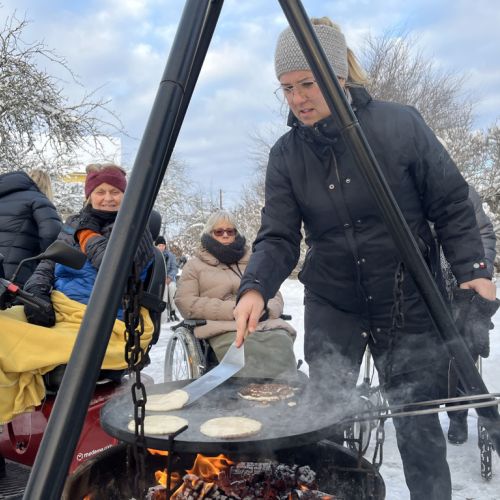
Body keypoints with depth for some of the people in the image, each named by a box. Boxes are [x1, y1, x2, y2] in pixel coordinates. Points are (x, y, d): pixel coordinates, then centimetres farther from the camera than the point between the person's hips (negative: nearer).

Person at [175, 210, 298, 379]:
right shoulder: (195, 265, 20)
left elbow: (276, 297, 24)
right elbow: (185, 303, 4)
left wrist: (265, 309, -3)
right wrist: (232, 309, -8)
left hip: (268, 325, 3)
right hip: (226, 329, -2)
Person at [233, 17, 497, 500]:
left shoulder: (401, 125, -11)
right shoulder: (285, 155, -3)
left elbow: (452, 207, -4)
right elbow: (278, 236, -10)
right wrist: (255, 286, -27)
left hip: (409, 302, -1)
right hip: (331, 304, 2)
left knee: (418, 427, 9)